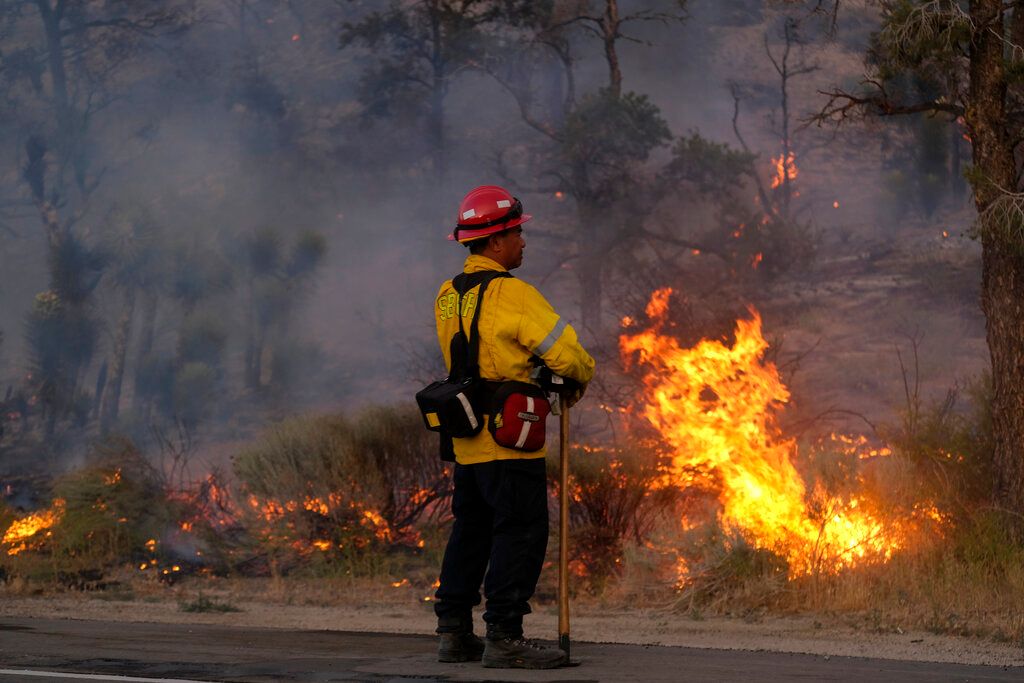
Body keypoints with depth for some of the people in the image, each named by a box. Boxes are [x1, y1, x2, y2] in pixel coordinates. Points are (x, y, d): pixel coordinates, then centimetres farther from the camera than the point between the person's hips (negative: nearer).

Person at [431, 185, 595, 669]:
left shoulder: (448, 296, 11)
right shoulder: (510, 293, -15)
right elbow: (565, 352, -15)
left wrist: (536, 379, 12)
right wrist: (581, 377, 7)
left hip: (466, 439, 9)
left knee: (471, 529, 16)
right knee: (521, 531, -5)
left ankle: (453, 632, 19)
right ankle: (503, 638, -7)